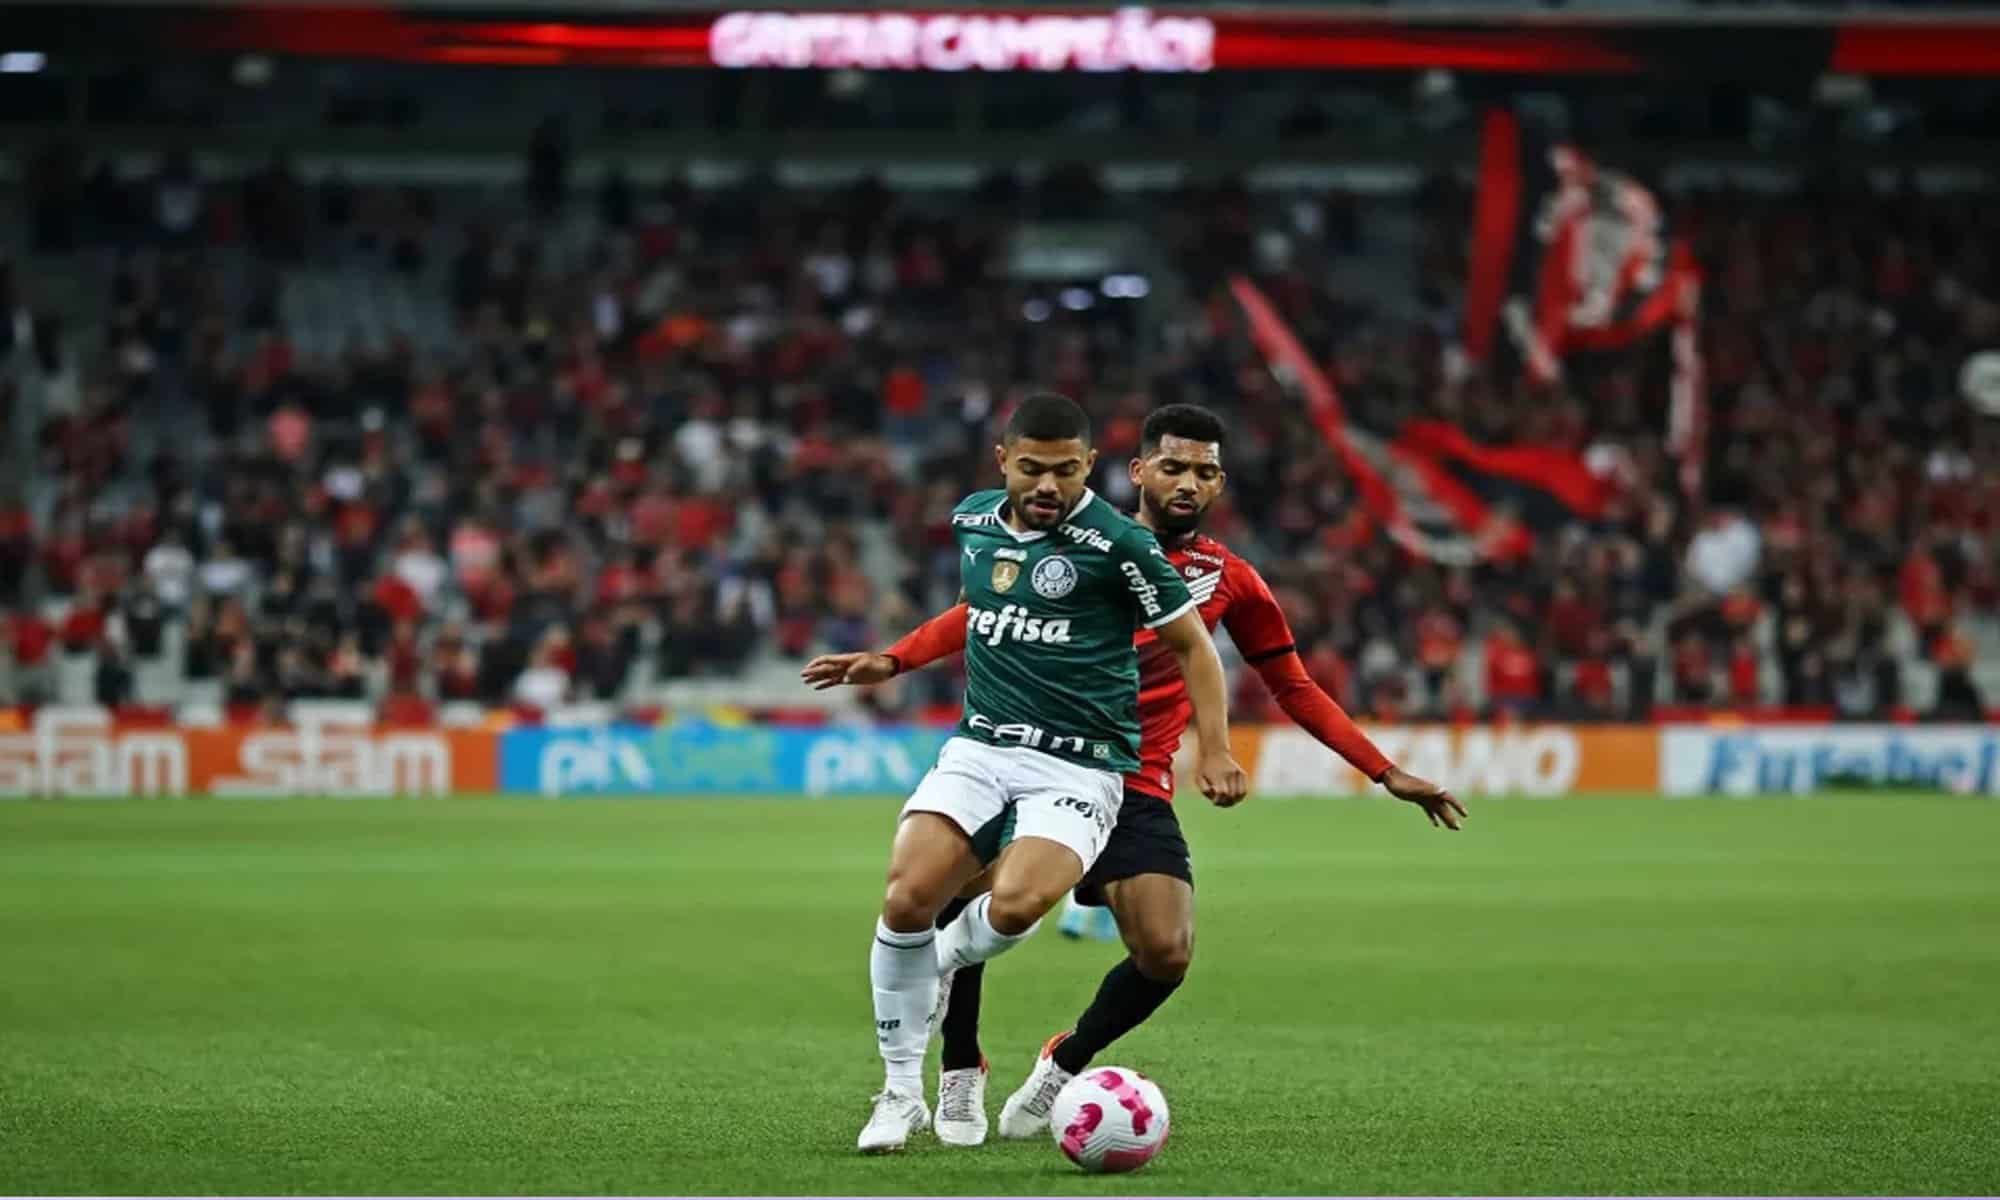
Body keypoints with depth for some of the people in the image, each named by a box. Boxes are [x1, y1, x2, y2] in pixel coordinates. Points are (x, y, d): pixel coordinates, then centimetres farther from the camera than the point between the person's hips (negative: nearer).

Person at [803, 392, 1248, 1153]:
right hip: (980, 747, 4)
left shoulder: (1117, 543, -9)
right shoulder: (972, 520, 8)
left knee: (1016, 904, -31)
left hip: (1079, 766, -4)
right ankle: (901, 1095, -2)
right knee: (907, 897, -19)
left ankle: (941, 962, 7)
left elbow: (1190, 643, 1)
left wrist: (1214, 750, -8)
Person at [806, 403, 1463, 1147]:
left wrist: (1387, 773, 10)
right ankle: (961, 1072, 7)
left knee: (1166, 954, -17)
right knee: (959, 898, -19)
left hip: (1136, 791, 1)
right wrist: (893, 660, -8)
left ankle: (1065, 1063, 13)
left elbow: (1294, 689, 14)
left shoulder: (1229, 581, 6)